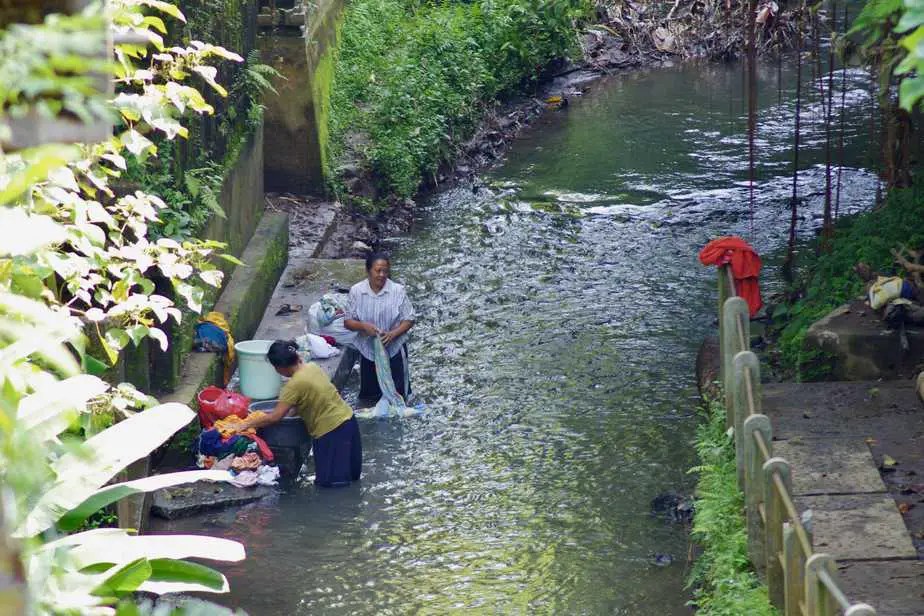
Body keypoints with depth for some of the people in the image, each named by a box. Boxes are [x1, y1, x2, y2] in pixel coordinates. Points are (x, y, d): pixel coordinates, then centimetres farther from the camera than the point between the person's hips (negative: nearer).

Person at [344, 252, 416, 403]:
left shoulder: (398, 290, -12)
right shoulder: (356, 291, -9)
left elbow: (409, 320, -7)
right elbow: (348, 321, -4)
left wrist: (393, 333, -23)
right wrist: (364, 326, -24)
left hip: (394, 349, -1)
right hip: (368, 350, 1)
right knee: (369, 395, 14)